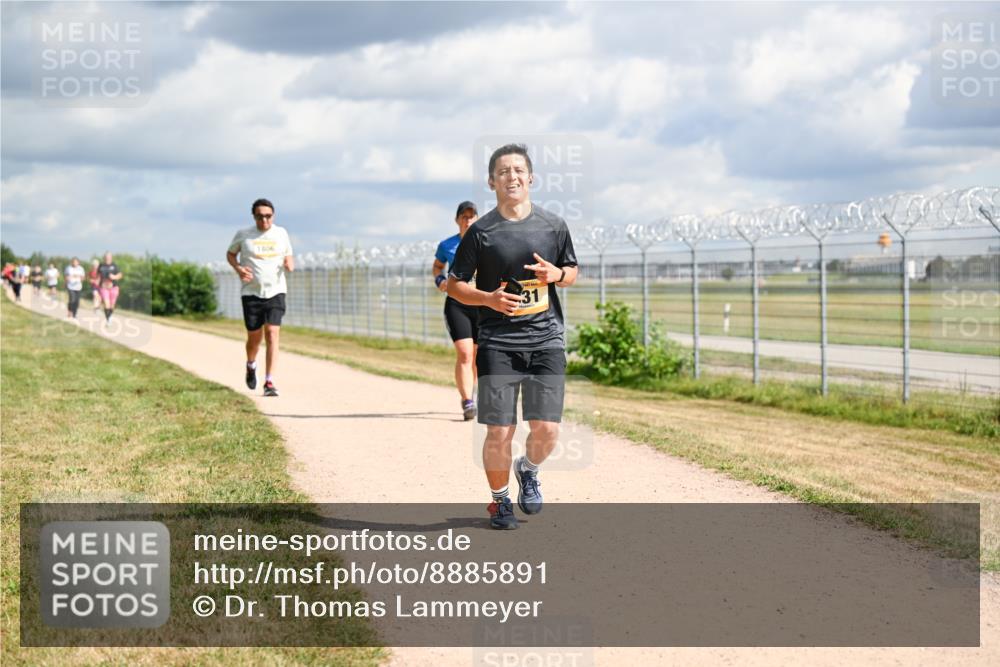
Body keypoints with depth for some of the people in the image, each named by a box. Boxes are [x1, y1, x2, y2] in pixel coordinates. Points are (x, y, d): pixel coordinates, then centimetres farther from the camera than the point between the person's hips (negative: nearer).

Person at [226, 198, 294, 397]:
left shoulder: (281, 233, 5)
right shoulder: (243, 235, 0)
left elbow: (288, 255, 18)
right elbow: (230, 254, 13)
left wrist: (289, 263, -6)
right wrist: (238, 268, -7)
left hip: (275, 291, 0)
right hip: (251, 292, 0)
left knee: (272, 334, -13)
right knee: (254, 337, 6)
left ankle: (269, 383, -13)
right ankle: (251, 366, 40)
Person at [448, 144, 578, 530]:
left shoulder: (553, 226, 6)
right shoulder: (480, 231, -1)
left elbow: (572, 271, 19)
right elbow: (455, 285, 4)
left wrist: (557, 274, -5)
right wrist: (489, 299, -15)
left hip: (547, 340, 2)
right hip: (498, 342, -2)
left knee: (547, 430, -4)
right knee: (498, 433, -4)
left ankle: (528, 470, 30)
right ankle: (499, 499, 20)